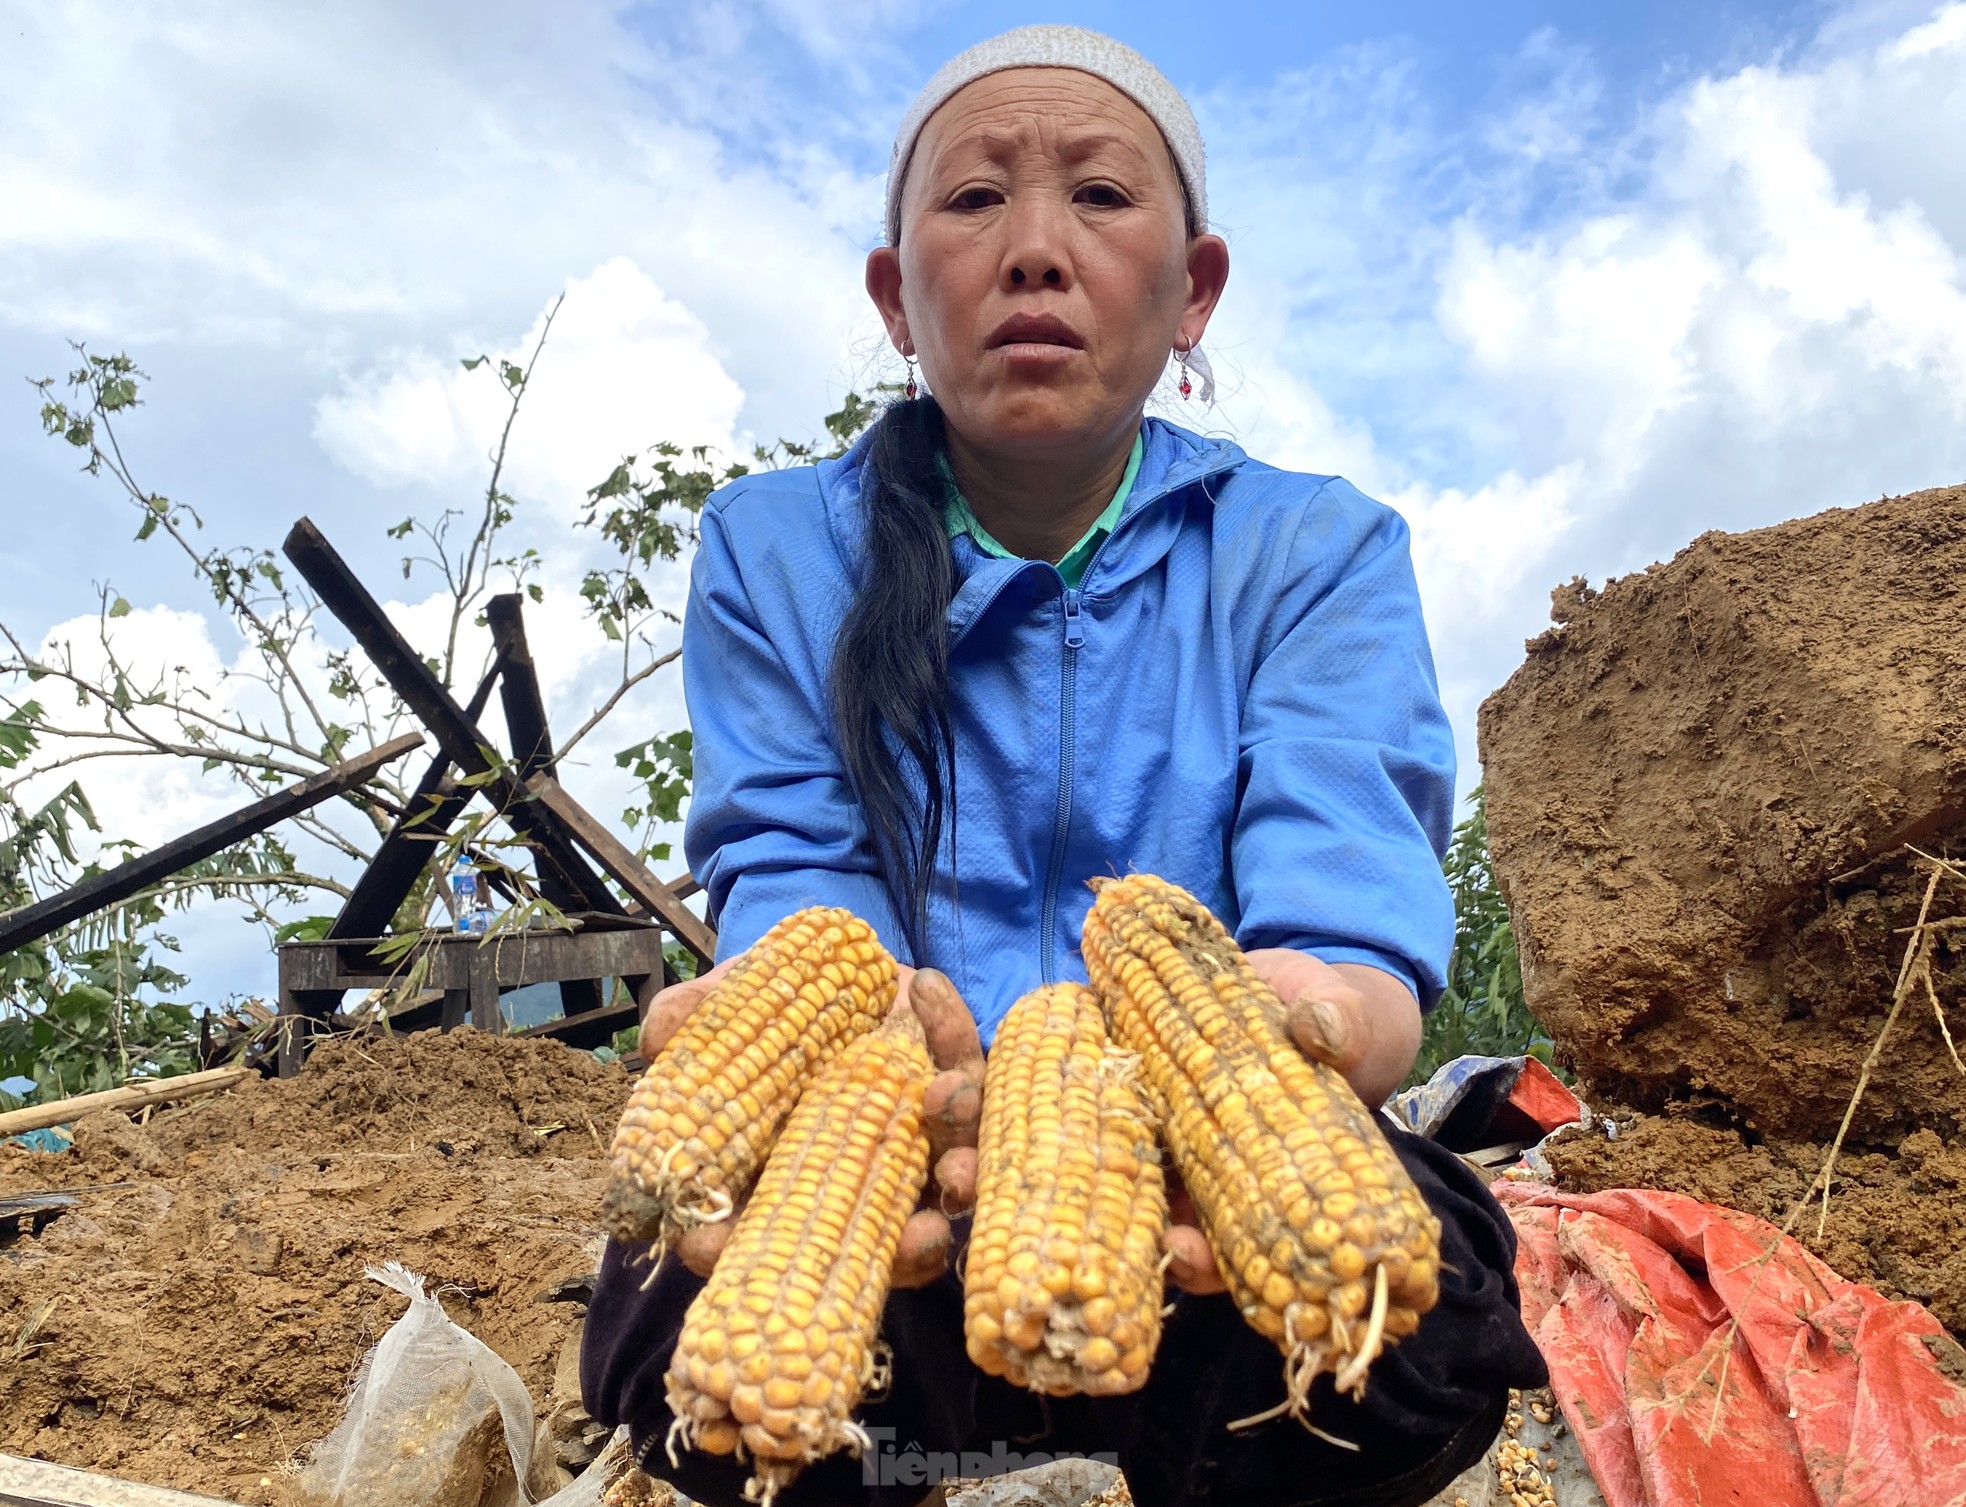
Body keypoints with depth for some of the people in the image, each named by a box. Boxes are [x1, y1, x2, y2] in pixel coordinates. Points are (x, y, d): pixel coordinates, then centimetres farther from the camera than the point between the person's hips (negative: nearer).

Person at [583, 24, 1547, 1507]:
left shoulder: (1319, 553, -2)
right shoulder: (776, 552, 1)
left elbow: (1355, 921, -17)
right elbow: (793, 887, -12)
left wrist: (1304, 1015, -44)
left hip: (1212, 1239, 0)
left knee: (1424, 1283, -31)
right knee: (674, 1302, -30)